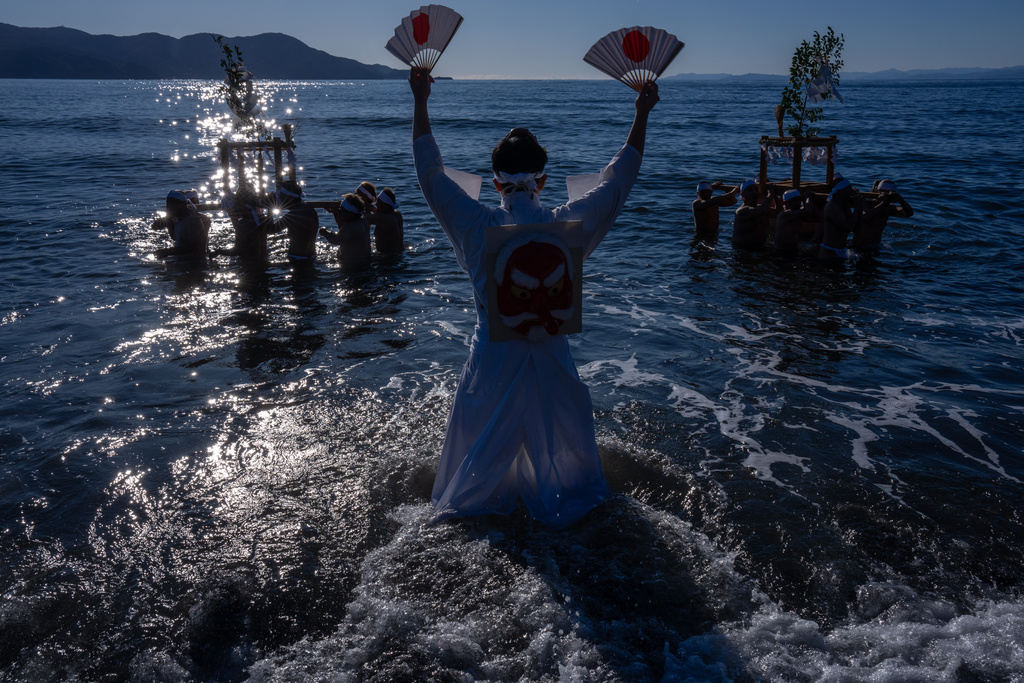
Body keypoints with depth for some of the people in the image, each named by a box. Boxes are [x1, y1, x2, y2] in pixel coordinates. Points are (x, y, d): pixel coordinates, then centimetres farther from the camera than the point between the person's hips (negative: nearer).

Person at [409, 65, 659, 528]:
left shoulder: (478, 227, -15)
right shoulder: (565, 226, -15)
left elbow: (430, 173, -5)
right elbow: (617, 180, -4)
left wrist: (420, 102, 1)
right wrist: (641, 115, 4)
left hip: (492, 357, 0)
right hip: (550, 355, 0)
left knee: (482, 438, 20)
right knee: (558, 434, 23)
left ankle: (474, 497, 39)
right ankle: (562, 503, 43)